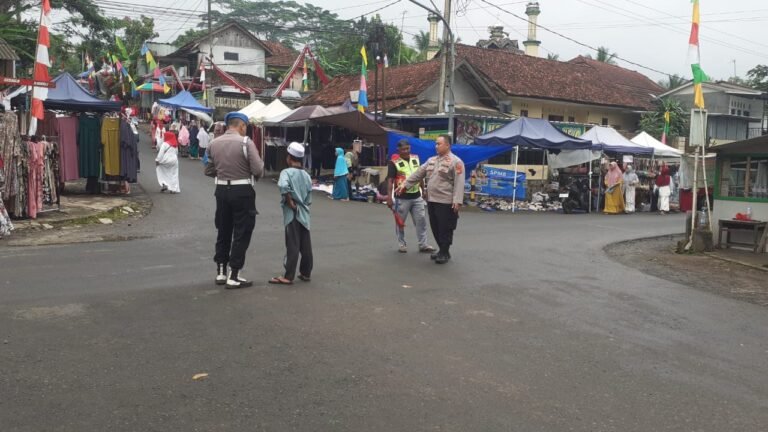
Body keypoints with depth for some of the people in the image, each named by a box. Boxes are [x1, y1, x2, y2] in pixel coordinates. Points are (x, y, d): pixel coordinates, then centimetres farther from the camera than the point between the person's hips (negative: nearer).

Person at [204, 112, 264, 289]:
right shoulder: (246, 142, -12)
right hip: (242, 191, -5)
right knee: (241, 234, 4)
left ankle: (220, 272, 25)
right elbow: (258, 170, -16)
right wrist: (248, 173, 5)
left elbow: (209, 171, 9)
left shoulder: (214, 143, 5)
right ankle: (234, 276, 5)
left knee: (223, 231, 16)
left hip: (222, 190, 5)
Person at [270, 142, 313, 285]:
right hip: (304, 213, 6)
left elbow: (283, 186, -30)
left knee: (292, 246, -5)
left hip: (292, 213, -6)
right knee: (305, 245, 12)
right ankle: (306, 273, 22)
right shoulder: (306, 175, 10)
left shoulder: (287, 172, -9)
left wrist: (289, 201, -19)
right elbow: (309, 198, 10)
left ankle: (288, 277, 0)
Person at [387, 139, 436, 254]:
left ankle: (423, 245, 14)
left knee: (421, 220, 6)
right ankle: (402, 244, 22)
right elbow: (390, 180, -13)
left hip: (417, 197, 5)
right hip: (402, 198, -5)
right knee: (400, 222, 7)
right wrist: (389, 197, -19)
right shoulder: (394, 162, -10)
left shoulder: (416, 159, 8)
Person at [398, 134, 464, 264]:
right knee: (435, 228, 13)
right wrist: (405, 184, 12)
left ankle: (445, 253, 10)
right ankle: (442, 250, 26)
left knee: (445, 229, -1)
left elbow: (459, 183, -16)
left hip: (446, 202, -8)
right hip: (431, 201, 8)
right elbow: (418, 174, 17)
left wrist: (457, 201, -23)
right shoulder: (431, 160, 15)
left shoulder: (455, 161, -9)